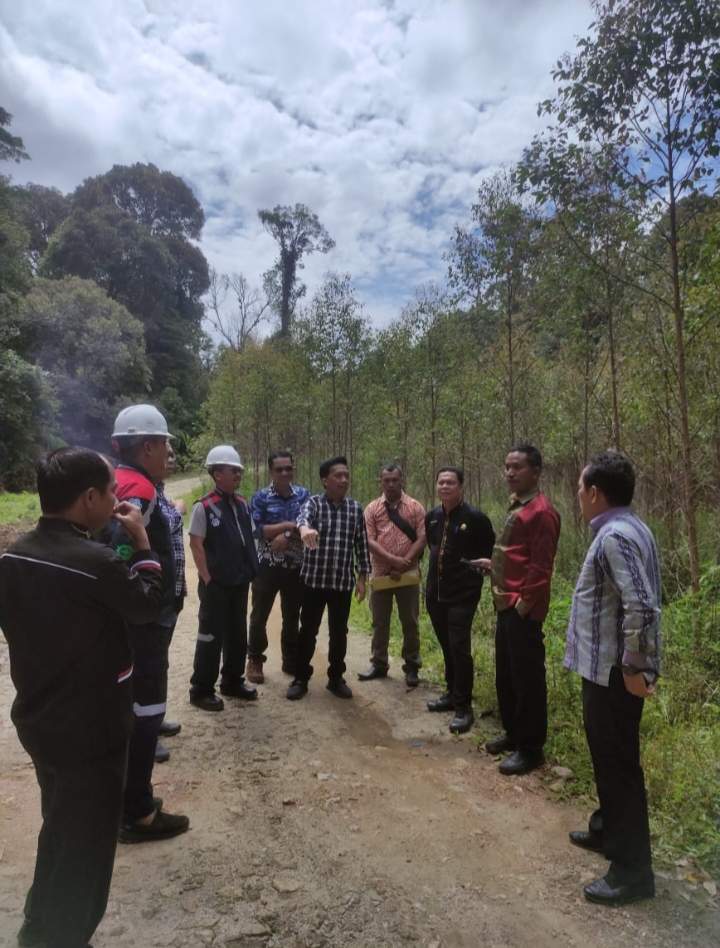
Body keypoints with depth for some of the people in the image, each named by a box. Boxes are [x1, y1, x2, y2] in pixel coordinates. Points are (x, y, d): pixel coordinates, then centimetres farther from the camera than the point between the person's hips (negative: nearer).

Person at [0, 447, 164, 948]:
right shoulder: (97, 561, -29)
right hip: (91, 730, -8)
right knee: (86, 841, 14)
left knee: (60, 827, 29)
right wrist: (141, 541, -6)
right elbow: (148, 605, -12)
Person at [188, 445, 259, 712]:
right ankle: (201, 690, 19)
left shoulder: (242, 504, 6)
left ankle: (232, 681, 33)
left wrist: (250, 570, 8)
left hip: (240, 582, 7)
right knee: (211, 636, 5)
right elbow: (196, 545, -14)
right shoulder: (204, 507, -14)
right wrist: (208, 580, -14)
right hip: (216, 584, -6)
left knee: (237, 634, 16)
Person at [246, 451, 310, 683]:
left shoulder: (304, 494, 3)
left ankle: (290, 660, 29)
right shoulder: (261, 497, -4)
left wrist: (286, 536, -19)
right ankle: (255, 661, 23)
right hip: (267, 565, -2)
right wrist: (290, 525, -14)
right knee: (259, 615, 7)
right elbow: (256, 529, -13)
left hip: (296, 566, 2)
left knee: (292, 616, 13)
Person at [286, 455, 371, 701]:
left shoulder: (356, 508, 3)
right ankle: (301, 679, 22)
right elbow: (303, 516, -30)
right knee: (308, 631, 8)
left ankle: (336, 678, 27)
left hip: (343, 582, 2)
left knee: (339, 633, 11)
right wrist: (305, 529, -54)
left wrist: (362, 577, 4)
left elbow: (361, 544, 6)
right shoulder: (314, 503, -6)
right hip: (314, 579, -2)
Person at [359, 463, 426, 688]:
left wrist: (404, 564, -14)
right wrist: (393, 559, -17)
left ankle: (411, 667, 19)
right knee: (379, 622, 11)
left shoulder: (415, 507, 1)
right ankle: (379, 664, 25)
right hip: (380, 574, 1)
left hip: (408, 575, -1)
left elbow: (421, 539, -5)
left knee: (410, 622, 7)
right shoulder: (372, 509, 3)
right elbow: (369, 541, -5)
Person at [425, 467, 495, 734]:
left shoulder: (475, 517, -11)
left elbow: (491, 550, -1)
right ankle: (452, 694, 31)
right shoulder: (431, 516, 6)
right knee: (447, 647, 17)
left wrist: (477, 568, -6)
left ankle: (464, 706, 4)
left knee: (459, 648, -6)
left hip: (462, 594, -6)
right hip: (435, 593, 6)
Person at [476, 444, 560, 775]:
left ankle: (530, 749, 16)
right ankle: (513, 733, 34)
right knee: (505, 674, 19)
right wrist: (493, 565, 12)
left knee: (527, 678, 2)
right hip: (506, 605, 10)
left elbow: (540, 566, -20)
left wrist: (524, 603, -18)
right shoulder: (517, 507, 15)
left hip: (523, 609, -10)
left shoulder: (541, 511, -16)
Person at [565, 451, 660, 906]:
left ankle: (632, 870, 17)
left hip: (614, 671, -10)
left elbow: (641, 607, -30)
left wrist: (635, 667, -20)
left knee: (618, 763, 2)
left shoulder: (615, 536, -23)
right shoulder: (627, 527, 9)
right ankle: (609, 830, 41)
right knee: (609, 757, 23)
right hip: (609, 666, 10)